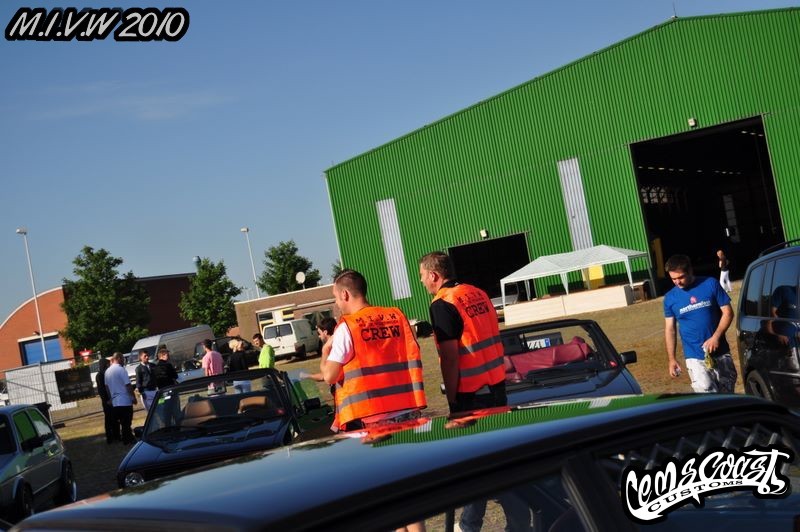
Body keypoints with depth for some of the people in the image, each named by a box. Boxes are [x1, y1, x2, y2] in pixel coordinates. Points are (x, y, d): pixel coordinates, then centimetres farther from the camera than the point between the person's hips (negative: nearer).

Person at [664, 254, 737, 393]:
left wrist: (716, 337, -16)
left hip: (720, 353, 1)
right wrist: (671, 359, 1)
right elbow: (670, 328, 6)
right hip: (695, 357, -1)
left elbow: (727, 312, -3)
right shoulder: (670, 298, 0)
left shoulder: (711, 284, -4)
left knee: (727, 394, 11)